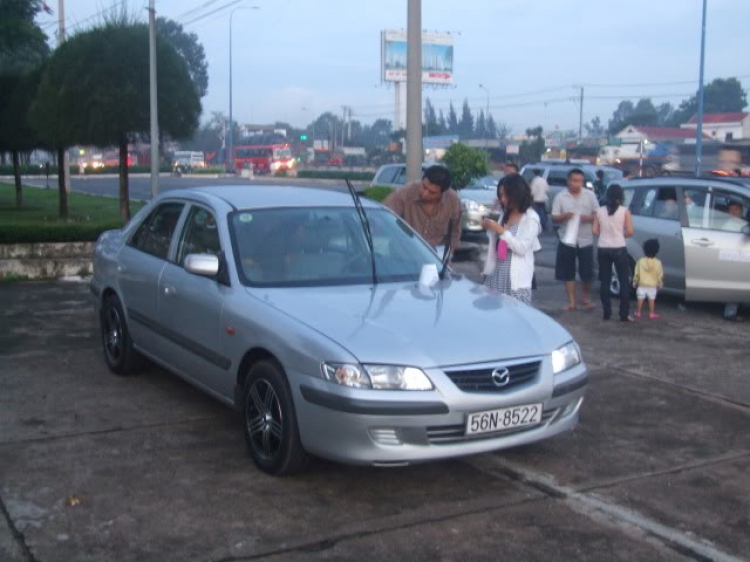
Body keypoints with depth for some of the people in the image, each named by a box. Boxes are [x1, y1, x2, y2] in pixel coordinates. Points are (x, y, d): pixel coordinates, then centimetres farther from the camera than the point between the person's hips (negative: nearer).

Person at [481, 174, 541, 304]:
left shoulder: (531, 218, -7)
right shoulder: (505, 214, 14)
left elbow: (522, 248, -15)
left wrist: (502, 231, -17)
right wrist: (491, 229, 2)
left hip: (516, 278, -7)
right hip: (496, 273, 7)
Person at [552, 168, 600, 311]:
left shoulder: (590, 195, 2)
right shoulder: (561, 197, -1)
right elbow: (554, 218, -2)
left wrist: (588, 218, -16)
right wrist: (565, 216, -22)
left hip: (585, 240, 1)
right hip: (567, 240, 0)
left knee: (587, 272, 4)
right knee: (568, 273, 2)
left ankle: (585, 298, 25)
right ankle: (571, 301, 11)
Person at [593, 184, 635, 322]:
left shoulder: (600, 211, 1)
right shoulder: (625, 211, -5)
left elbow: (595, 231, 1)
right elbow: (630, 232, -9)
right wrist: (621, 235, 11)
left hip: (603, 249, 3)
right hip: (619, 249, -3)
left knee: (605, 281, 9)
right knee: (624, 281, 5)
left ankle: (606, 312, 10)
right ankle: (624, 314, 3)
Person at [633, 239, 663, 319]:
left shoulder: (641, 261, -9)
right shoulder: (658, 262, -10)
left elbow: (636, 273, -3)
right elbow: (660, 275, -4)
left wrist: (635, 282, 9)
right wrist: (660, 284, 9)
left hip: (642, 284, 0)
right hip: (653, 285, 0)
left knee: (641, 298, 10)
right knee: (651, 299, 7)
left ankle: (638, 312, 16)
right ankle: (652, 313, 10)